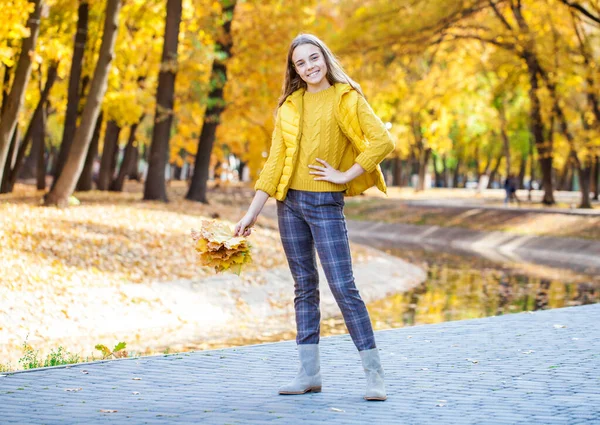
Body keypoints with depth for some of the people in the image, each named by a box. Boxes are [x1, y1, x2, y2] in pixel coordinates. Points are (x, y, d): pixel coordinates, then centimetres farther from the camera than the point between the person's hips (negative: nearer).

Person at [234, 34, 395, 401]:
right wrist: (253, 212, 6)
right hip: (289, 202, 5)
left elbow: (383, 141, -13)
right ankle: (310, 373, 11)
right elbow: (275, 162, 10)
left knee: (343, 286, -9)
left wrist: (346, 175, -12)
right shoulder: (290, 106, 11)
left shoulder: (346, 98, -2)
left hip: (326, 203, -5)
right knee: (305, 286, 7)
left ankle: (374, 374, -5)